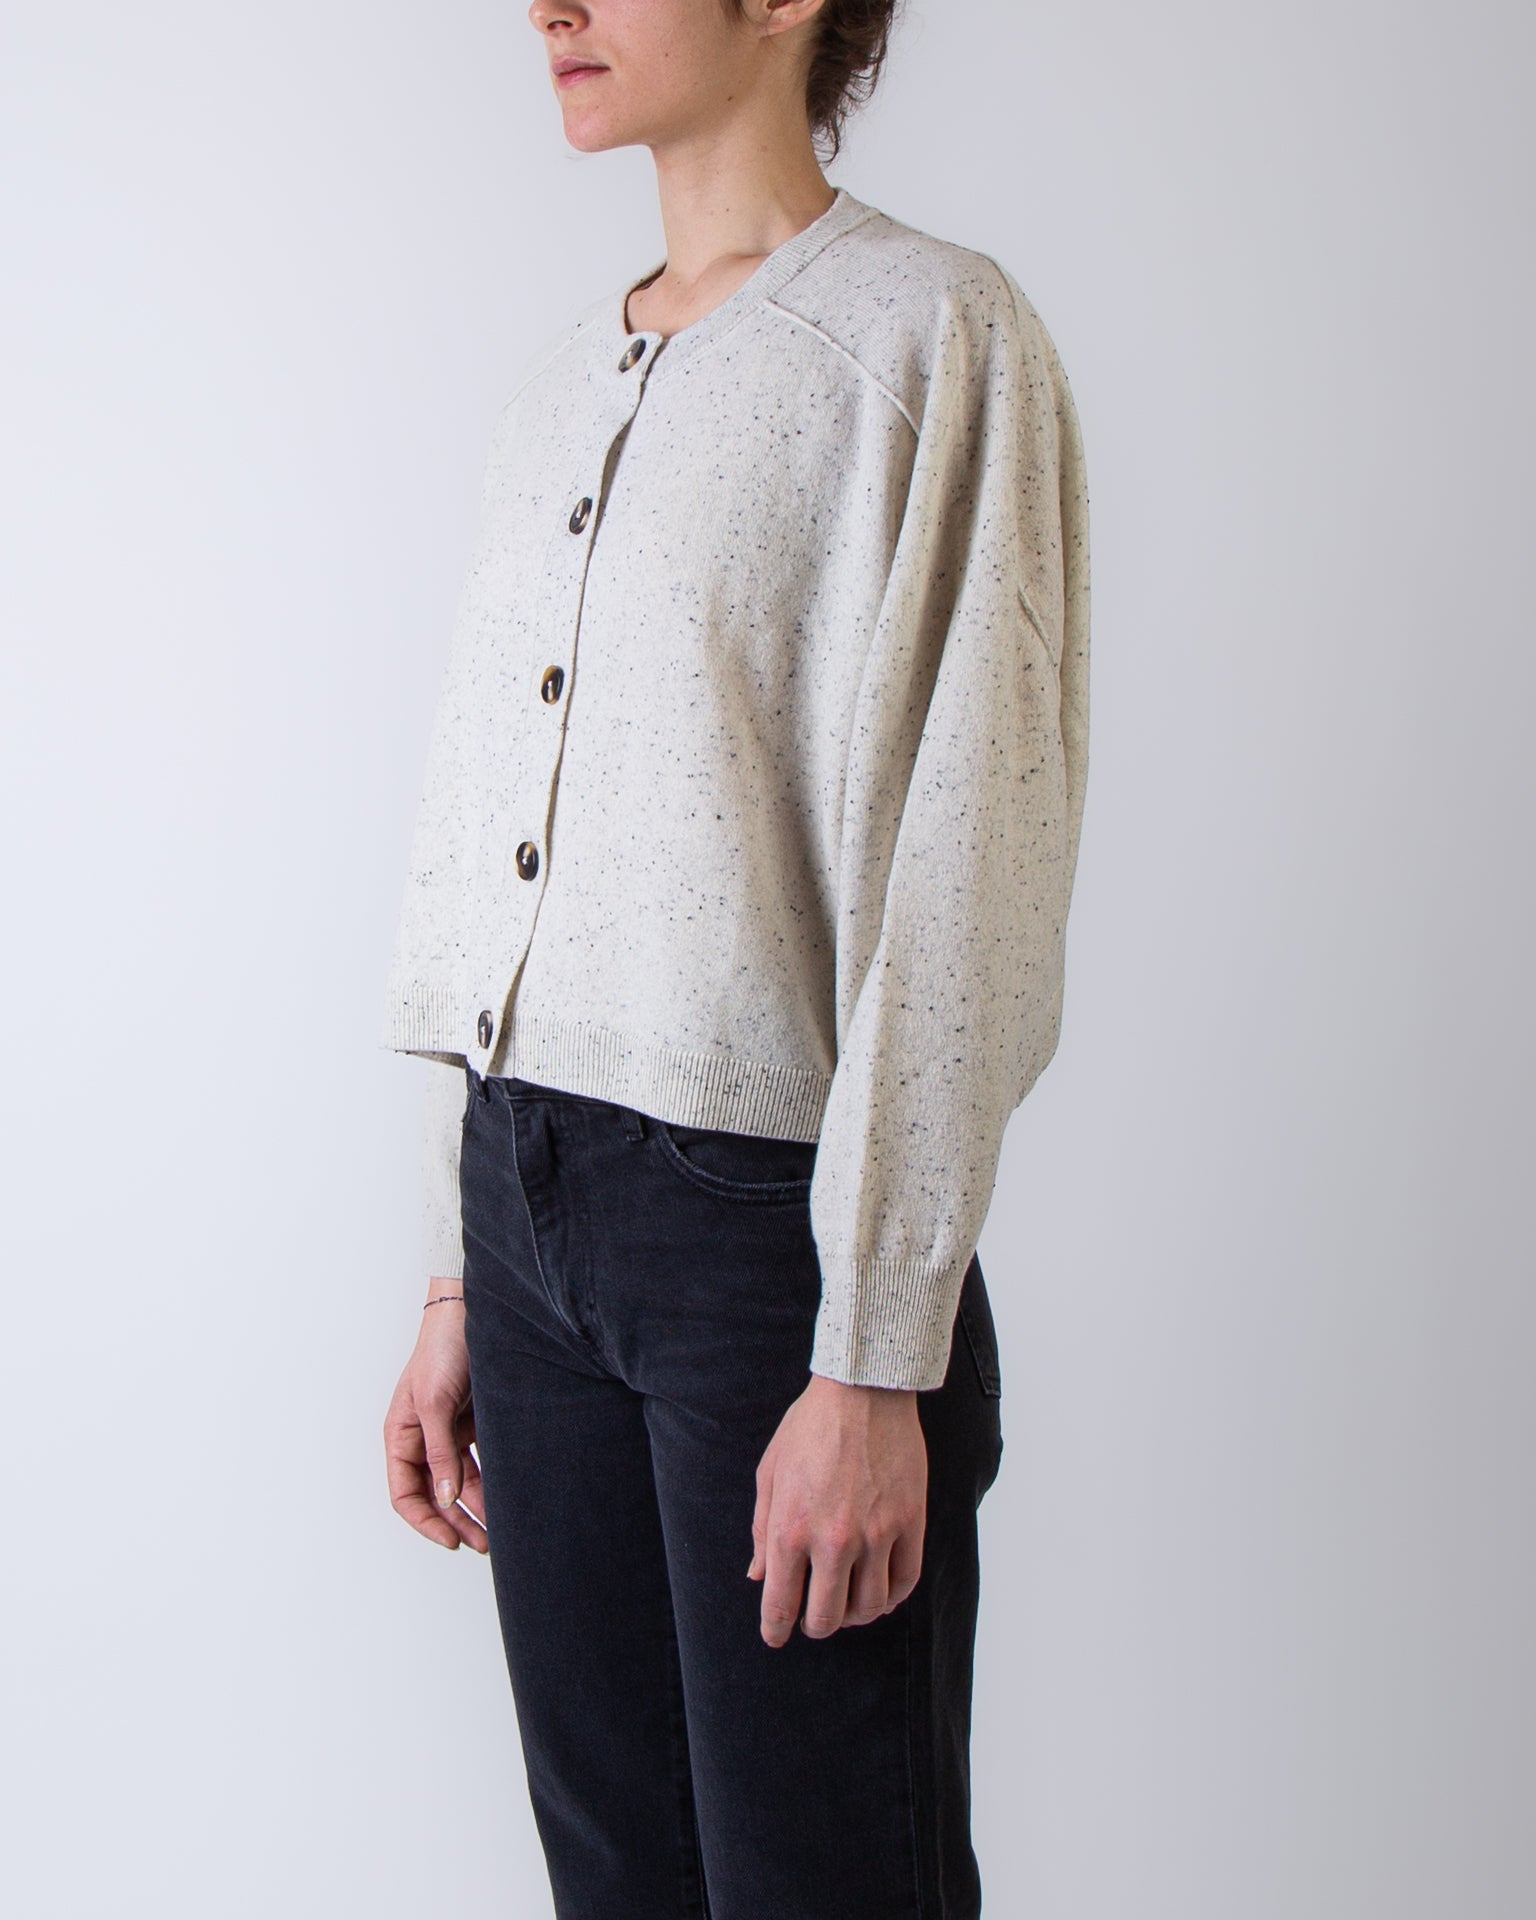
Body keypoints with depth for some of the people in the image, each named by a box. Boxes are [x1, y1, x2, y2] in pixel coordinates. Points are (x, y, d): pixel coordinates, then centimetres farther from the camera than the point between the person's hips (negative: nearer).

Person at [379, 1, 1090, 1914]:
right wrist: (454, 1281, 13)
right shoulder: (560, 387, 15)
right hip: (533, 1201, 7)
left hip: (767, 1206, -6)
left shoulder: (931, 338, -7)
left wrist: (874, 1363, -16)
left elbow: (961, 882, -14)